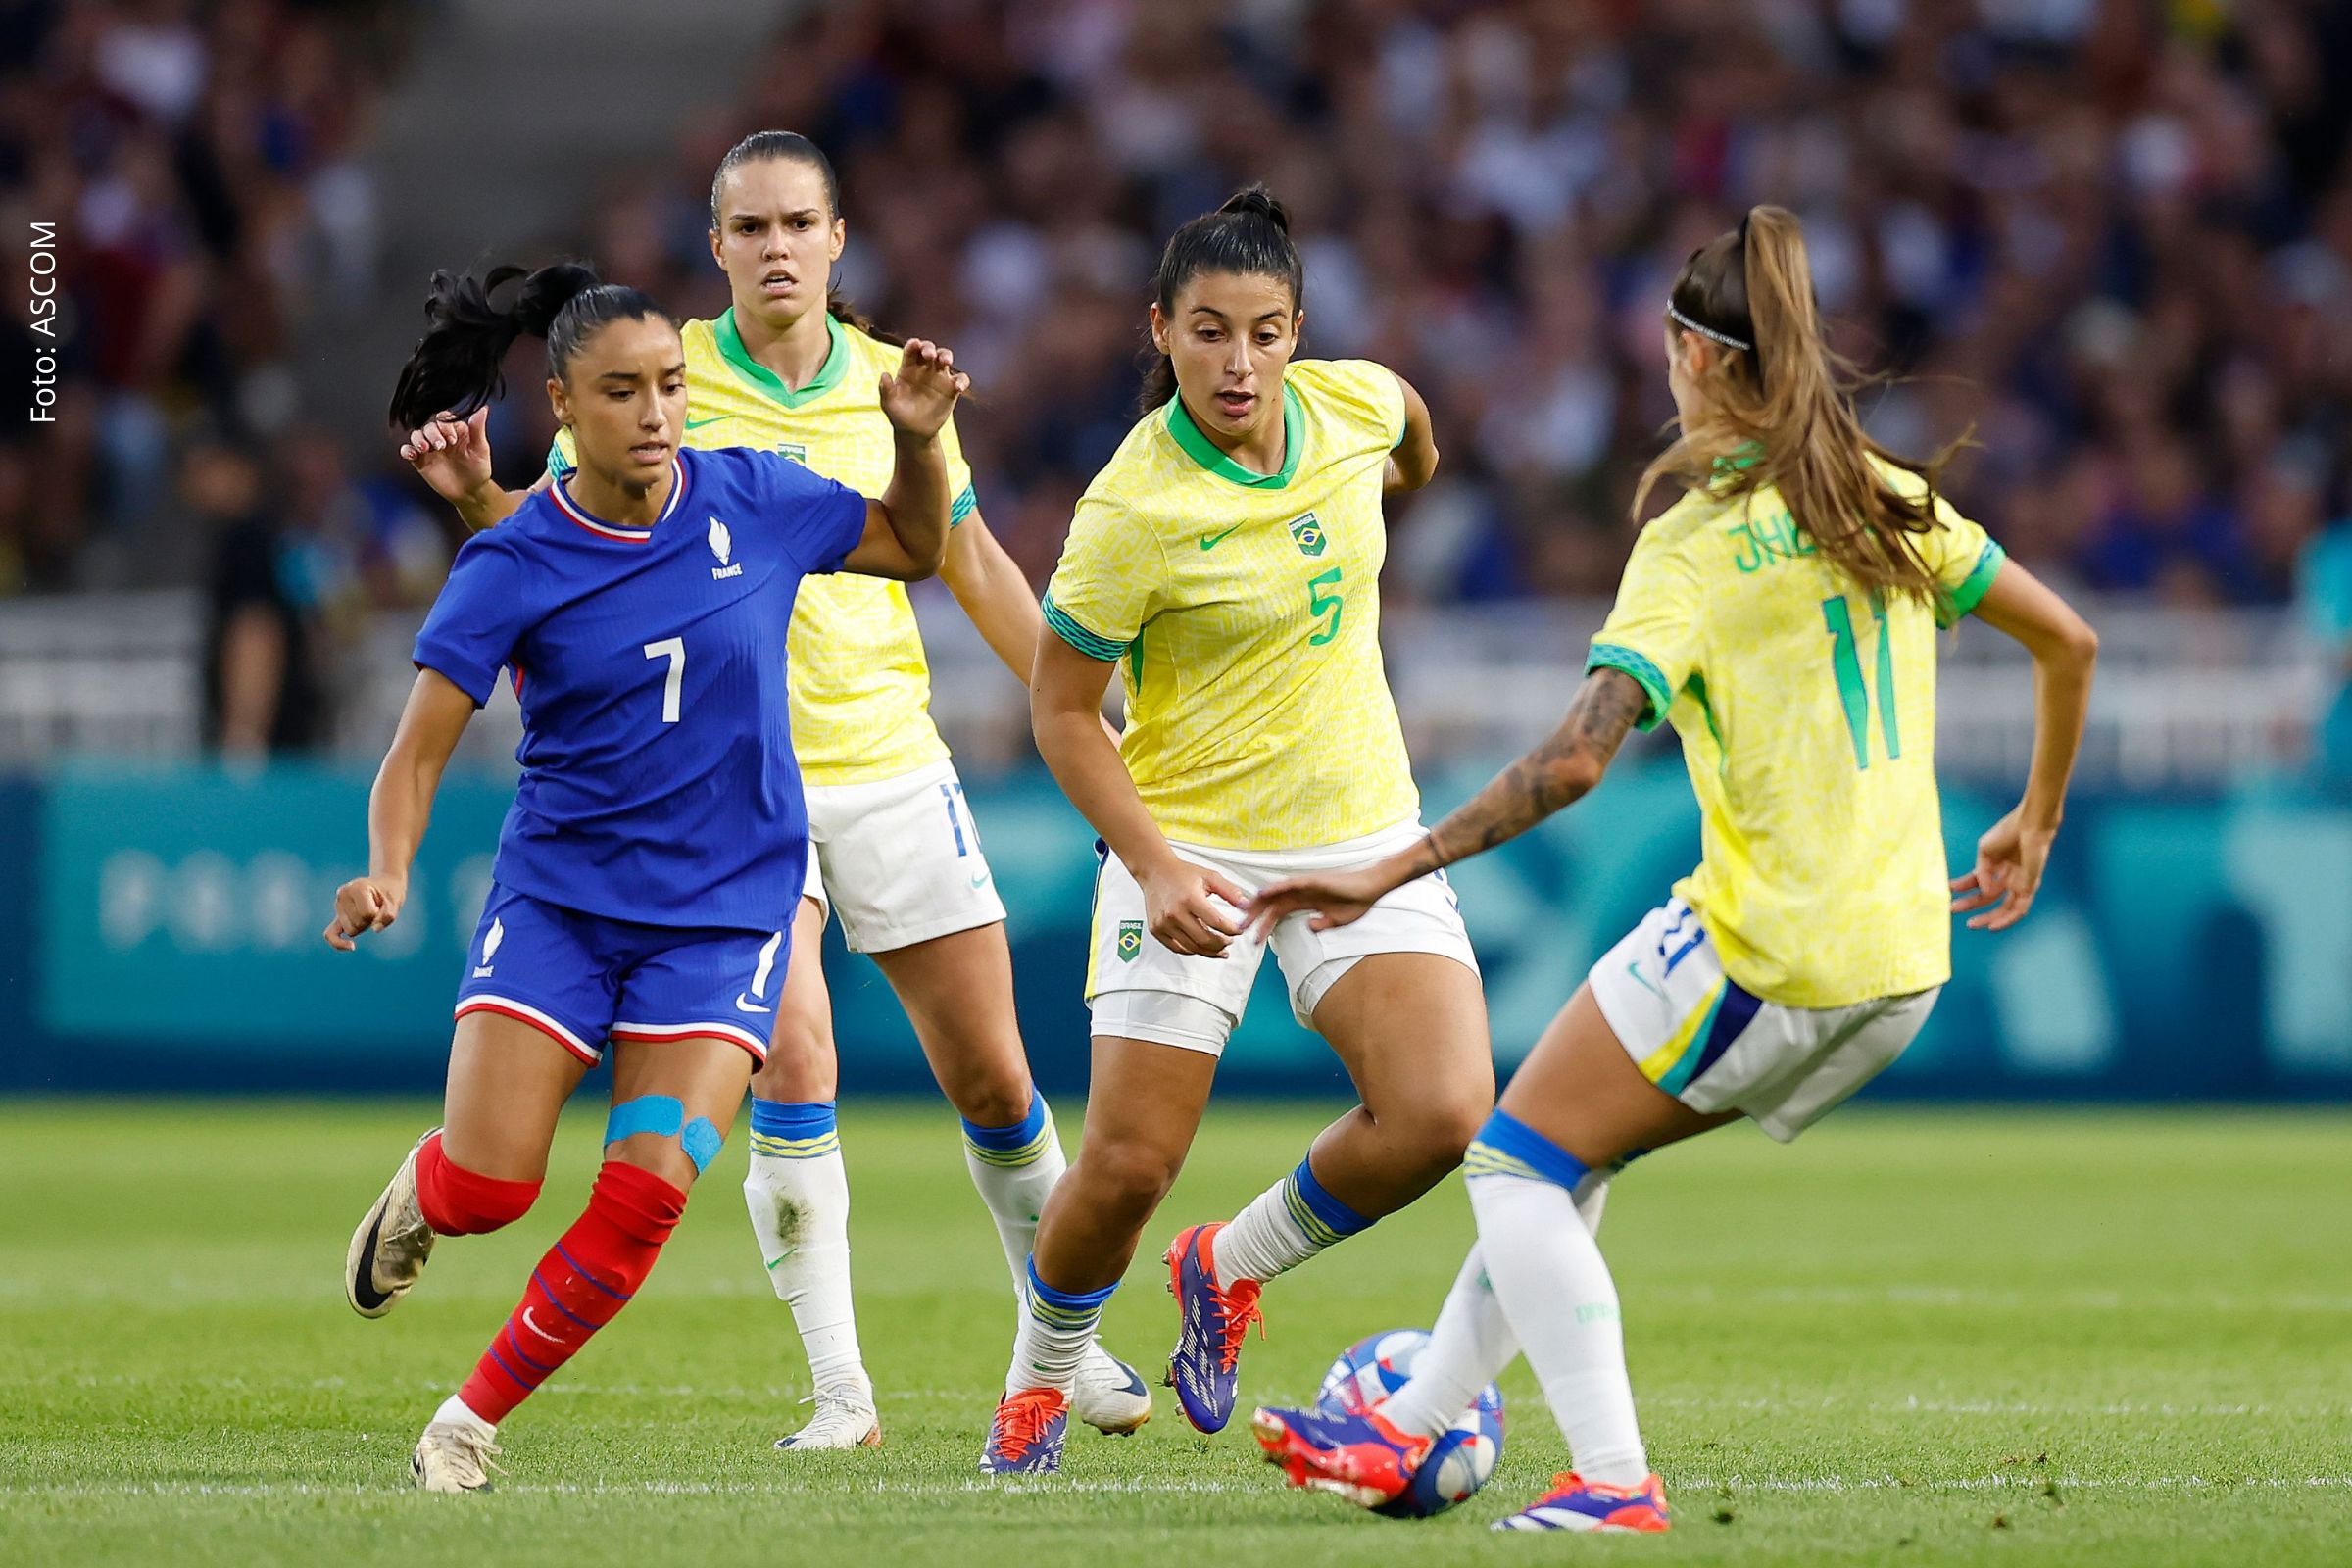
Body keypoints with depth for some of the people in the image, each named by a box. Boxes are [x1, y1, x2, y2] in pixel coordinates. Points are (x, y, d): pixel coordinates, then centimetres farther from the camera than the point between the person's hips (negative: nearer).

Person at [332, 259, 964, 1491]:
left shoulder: (752, 502, -1)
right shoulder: (512, 569, -8)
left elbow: (916, 547, 16)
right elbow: (418, 751, -8)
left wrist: (920, 439, -3)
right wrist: (386, 878, -27)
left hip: (724, 912, 1)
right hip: (558, 895, -1)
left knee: (648, 1194, -15)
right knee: (485, 1191, -12)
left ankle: (473, 1419, 3)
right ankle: (420, 1186, 28)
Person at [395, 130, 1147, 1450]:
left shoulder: (892, 385, 5)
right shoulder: (664, 383, -4)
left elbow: (975, 568, 16)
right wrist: (477, 493, -22)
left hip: (894, 765, 3)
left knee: (995, 1079, 7)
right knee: (795, 1067, -18)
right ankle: (841, 1388, -11)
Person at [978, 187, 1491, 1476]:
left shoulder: (1354, 403, -7)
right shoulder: (1133, 510, -19)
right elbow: (1062, 711, -11)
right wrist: (1155, 869, -21)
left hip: (1362, 836, 4)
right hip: (1190, 847, -4)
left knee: (1442, 1115, -16)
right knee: (1128, 1167, -8)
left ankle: (1232, 1268, 11)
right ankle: (1040, 1375, 24)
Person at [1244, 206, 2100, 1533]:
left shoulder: (1696, 542, -11)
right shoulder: (1888, 498, 8)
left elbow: (1577, 756, -22)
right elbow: (2068, 641, 16)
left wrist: (1393, 872, -19)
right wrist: (2035, 826, 29)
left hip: (1764, 951, -8)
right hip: (1904, 966, 8)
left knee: (1519, 1163, 7)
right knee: (1572, 1155, 21)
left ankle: (1615, 1480, -7)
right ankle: (1412, 1431, 25)